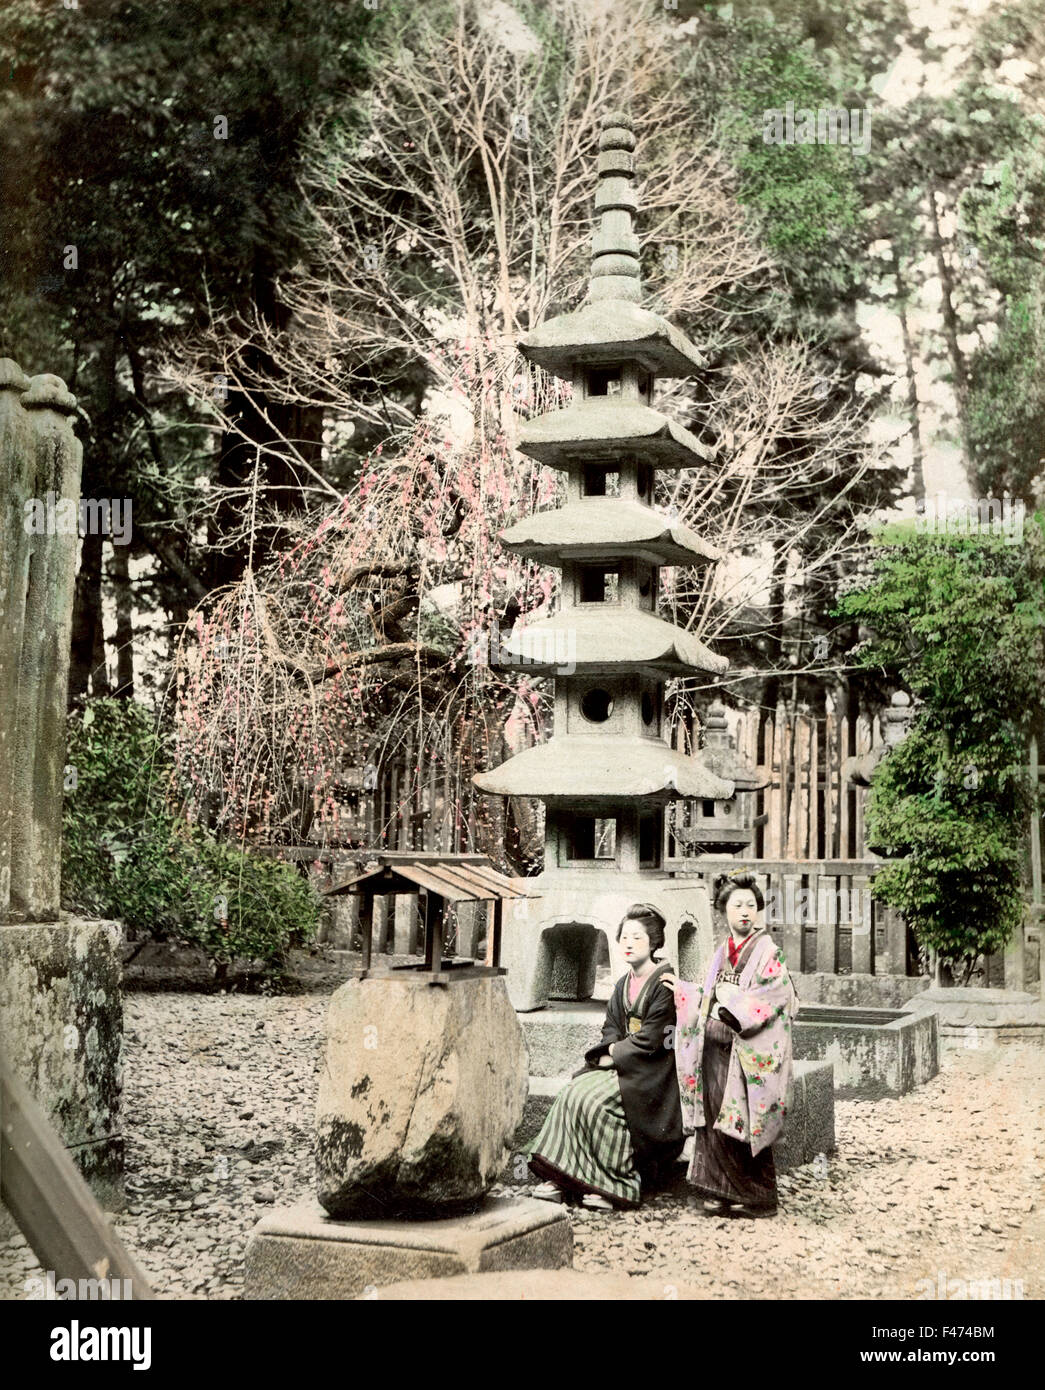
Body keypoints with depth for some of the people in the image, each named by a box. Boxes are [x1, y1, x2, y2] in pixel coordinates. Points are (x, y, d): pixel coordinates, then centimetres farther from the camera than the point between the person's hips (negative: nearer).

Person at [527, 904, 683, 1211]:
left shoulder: (665, 982, -12)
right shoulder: (624, 984, 14)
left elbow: (650, 1039, -16)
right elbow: (611, 1028, 13)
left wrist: (615, 1053, -7)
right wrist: (608, 1051, -8)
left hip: (651, 1071, -7)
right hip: (622, 1064, 7)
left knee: (593, 1100, -26)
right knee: (573, 1092, -16)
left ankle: (615, 1184, -18)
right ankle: (560, 1177, -19)